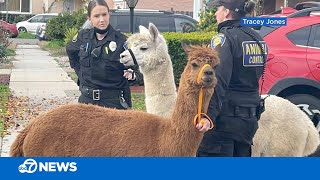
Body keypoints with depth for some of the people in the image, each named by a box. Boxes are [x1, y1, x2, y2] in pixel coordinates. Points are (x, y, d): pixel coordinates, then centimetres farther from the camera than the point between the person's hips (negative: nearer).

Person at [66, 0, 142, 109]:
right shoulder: (83, 36, 2)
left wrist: (132, 74, -27)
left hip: (114, 100, -4)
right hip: (87, 98, 4)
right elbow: (70, 50, 23)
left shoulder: (121, 41, -10)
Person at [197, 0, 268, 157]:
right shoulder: (257, 39, 11)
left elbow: (218, 83, -24)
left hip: (224, 119, -8)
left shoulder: (224, 38, -14)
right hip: (248, 119, 8)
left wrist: (207, 116, -28)